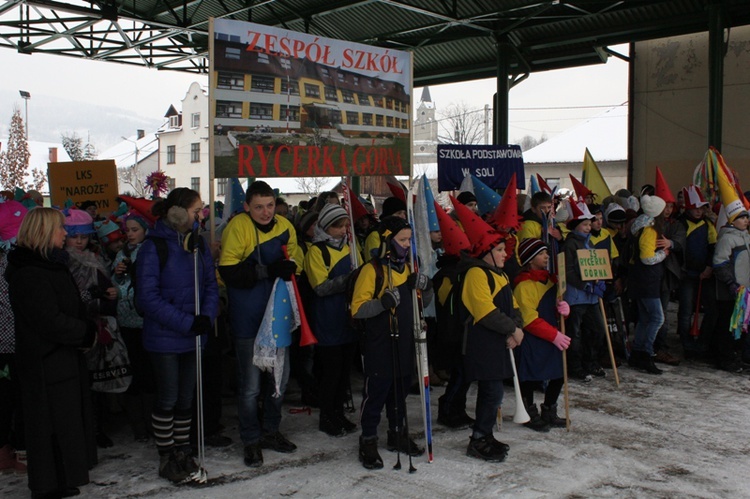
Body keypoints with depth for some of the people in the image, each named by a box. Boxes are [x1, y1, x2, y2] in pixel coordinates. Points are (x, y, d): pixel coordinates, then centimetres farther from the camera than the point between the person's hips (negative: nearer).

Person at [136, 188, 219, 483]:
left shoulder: (198, 244, 3)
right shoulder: (154, 247, -14)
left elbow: (211, 284, 6)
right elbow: (148, 297, -17)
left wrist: (207, 316, -12)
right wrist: (187, 322, -20)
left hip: (193, 336, 5)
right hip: (164, 337, -5)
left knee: (186, 399, 15)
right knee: (167, 400, 6)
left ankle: (183, 452, 29)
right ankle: (167, 457, 22)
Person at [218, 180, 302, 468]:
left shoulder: (284, 226, 3)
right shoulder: (237, 227, -13)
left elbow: (296, 256, 14)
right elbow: (229, 271, -19)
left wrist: (290, 266, -9)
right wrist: (267, 270, -28)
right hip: (248, 318, -5)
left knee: (280, 378, 15)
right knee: (251, 385, 2)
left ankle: (270, 431, 34)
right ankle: (251, 440, 20)